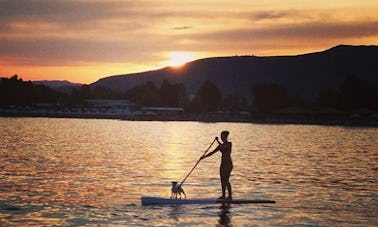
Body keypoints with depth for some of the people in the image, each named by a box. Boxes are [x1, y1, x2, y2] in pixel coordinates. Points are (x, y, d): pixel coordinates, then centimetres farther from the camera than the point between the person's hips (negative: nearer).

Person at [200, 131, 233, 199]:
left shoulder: (229, 144, -7)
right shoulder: (221, 145, 13)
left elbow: (223, 147, -24)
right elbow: (213, 152, 13)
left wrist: (217, 141, -12)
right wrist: (205, 156, 4)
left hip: (228, 164, -8)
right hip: (223, 164, 8)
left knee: (226, 180, -12)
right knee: (222, 180, 8)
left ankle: (230, 196, -9)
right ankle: (223, 195, 13)